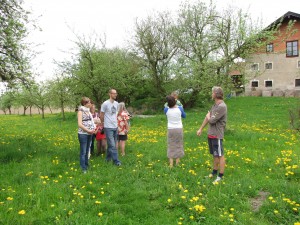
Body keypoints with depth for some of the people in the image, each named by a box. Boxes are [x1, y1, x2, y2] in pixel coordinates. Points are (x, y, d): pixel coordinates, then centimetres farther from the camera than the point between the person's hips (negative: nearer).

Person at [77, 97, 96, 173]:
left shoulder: (88, 111, 12)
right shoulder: (81, 111, -9)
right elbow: (80, 124, -15)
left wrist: (93, 129, 1)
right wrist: (88, 130, -14)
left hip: (89, 134, 7)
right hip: (83, 134, -7)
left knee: (87, 151, 15)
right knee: (83, 152, -2)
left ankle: (86, 166, 24)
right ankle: (83, 169, 4)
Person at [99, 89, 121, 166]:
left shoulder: (116, 103, 7)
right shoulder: (105, 103, -12)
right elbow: (101, 115, -3)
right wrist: (104, 122, 8)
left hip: (115, 127, 7)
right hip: (108, 127, -7)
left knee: (112, 144, 15)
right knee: (112, 145, -6)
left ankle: (108, 158, 29)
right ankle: (116, 161, -1)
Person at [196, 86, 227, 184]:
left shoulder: (222, 106, -19)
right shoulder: (215, 105, 10)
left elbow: (212, 120, -21)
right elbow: (207, 117, 16)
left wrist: (208, 116, 1)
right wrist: (201, 129, 19)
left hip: (217, 135, -9)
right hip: (211, 134, 9)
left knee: (220, 155, 0)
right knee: (215, 155, 19)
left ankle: (220, 176, 8)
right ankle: (214, 172, 31)